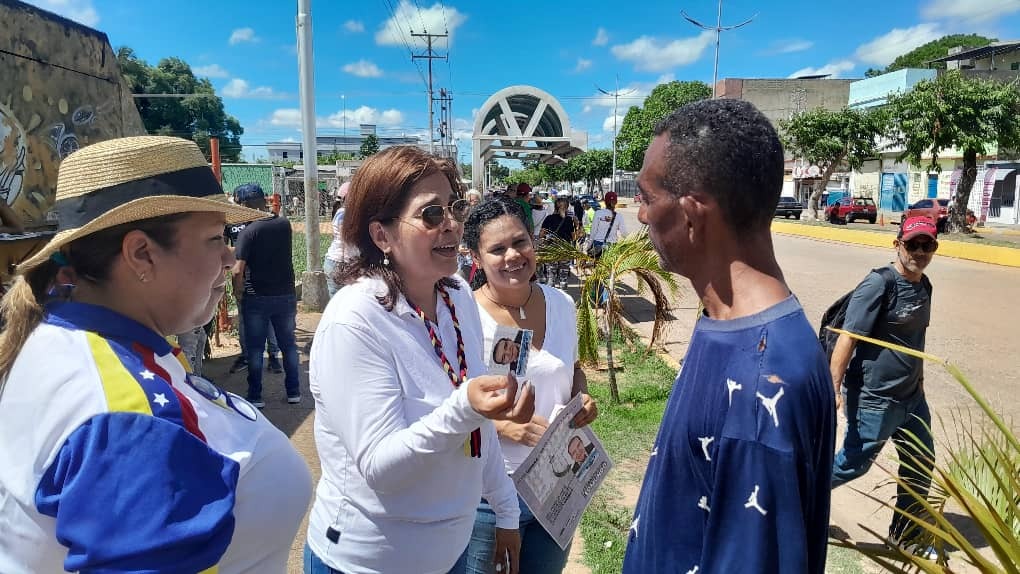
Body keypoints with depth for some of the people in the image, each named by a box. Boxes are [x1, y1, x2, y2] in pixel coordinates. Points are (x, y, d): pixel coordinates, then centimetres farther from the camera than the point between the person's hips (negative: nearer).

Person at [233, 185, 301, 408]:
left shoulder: (249, 231, -14)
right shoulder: (284, 224, 0)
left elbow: (238, 270, -20)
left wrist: (238, 293, -5)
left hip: (257, 298, -4)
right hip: (286, 295, 4)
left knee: (255, 348, 8)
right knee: (288, 344, 14)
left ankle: (255, 396, 14)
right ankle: (293, 391, 20)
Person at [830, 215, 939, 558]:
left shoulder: (924, 286, 5)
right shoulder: (879, 284, -19)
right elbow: (847, 338, -22)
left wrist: (918, 381, 22)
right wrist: (834, 388, -26)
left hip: (911, 396, 8)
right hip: (874, 399, -8)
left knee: (921, 464, 18)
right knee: (854, 463, 4)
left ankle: (904, 535, 37)